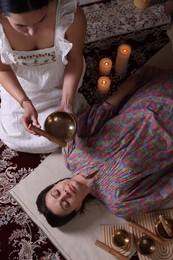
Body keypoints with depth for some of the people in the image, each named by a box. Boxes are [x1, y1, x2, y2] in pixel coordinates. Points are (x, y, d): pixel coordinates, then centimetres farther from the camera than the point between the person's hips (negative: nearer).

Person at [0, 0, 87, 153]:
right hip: (19, 85, 2)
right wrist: (25, 103, -30)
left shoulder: (72, 15, -34)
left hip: (58, 83, -1)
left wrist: (65, 104, -26)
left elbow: (74, 60, -18)